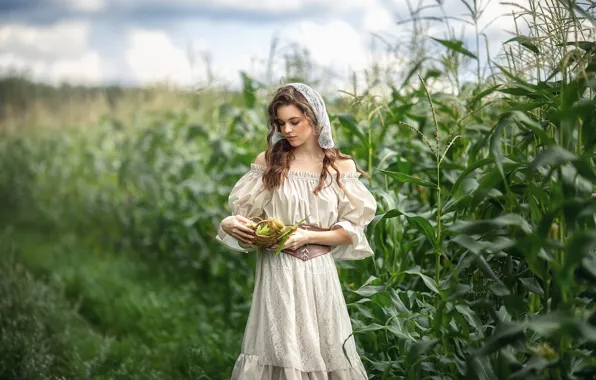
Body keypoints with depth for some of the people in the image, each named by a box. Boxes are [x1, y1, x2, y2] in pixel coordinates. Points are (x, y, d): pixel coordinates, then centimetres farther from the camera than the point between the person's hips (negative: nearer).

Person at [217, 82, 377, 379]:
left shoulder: (341, 167, 1)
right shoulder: (267, 161, 1)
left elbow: (351, 230, 0)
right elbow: (244, 214, 5)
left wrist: (309, 236, -13)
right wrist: (229, 224, -17)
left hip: (318, 273, 1)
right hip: (277, 272, 0)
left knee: (323, 351, 8)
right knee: (279, 352, 2)